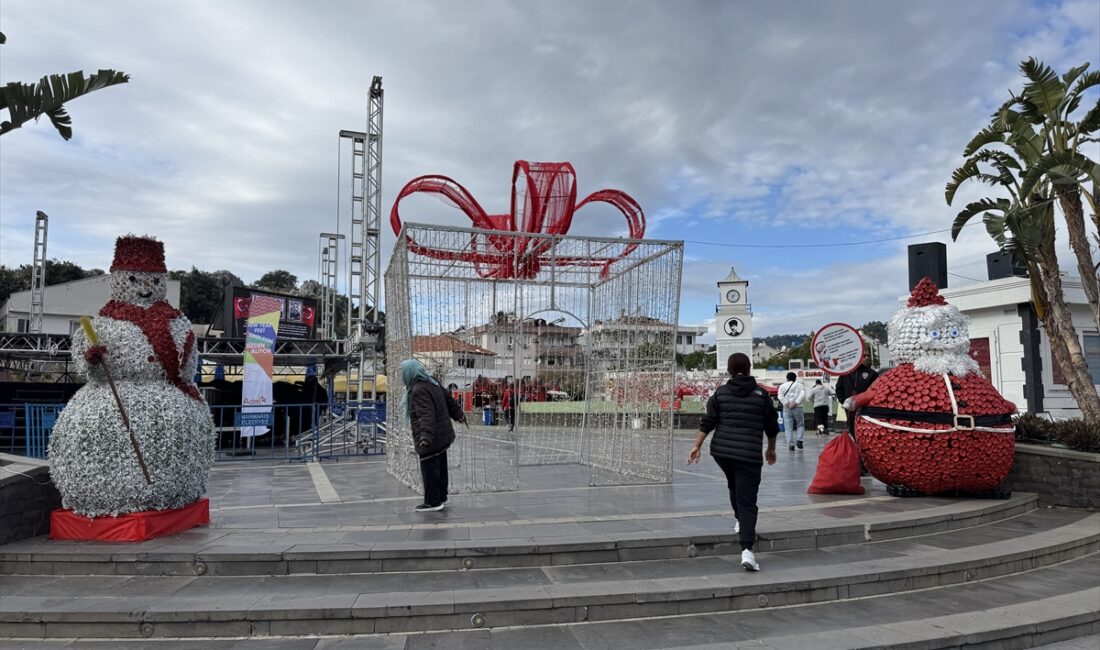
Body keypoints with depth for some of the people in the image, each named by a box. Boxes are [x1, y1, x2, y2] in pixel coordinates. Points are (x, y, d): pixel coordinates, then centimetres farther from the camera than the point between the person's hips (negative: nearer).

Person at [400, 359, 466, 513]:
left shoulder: (419, 390, -22)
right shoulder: (431, 383, 7)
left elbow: (426, 415, -33)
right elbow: (449, 399, 18)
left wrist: (425, 436, -42)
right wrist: (458, 414, 32)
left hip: (431, 440, -10)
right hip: (442, 436, 10)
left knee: (430, 470, -1)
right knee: (440, 468, 19)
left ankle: (433, 502, 7)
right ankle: (441, 497, 31)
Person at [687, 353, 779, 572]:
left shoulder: (720, 392, 6)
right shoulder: (761, 394, 4)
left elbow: (707, 421, 1)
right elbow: (772, 426, 10)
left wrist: (697, 446, 5)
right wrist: (771, 449, 25)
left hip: (721, 450, 3)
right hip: (749, 454, -2)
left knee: (734, 485, 31)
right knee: (747, 501, -5)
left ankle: (739, 520, 43)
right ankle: (747, 549, -17)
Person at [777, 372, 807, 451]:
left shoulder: (782, 386, 11)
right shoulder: (800, 385, 8)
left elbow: (780, 397, -4)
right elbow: (802, 395, -9)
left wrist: (787, 404, -9)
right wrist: (796, 403, -13)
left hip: (787, 409, 1)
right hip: (797, 408, -1)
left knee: (788, 428, 0)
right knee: (800, 425, 13)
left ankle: (790, 444, -7)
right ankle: (799, 440, -5)